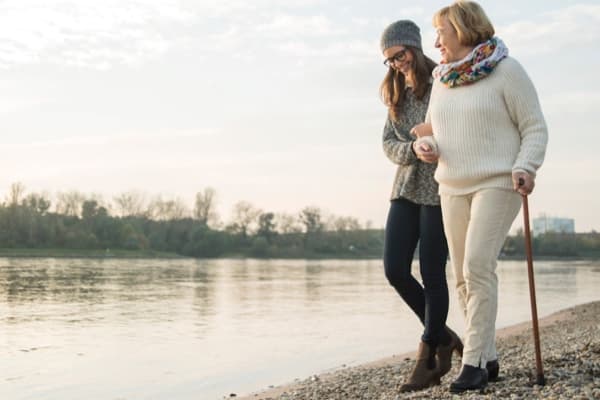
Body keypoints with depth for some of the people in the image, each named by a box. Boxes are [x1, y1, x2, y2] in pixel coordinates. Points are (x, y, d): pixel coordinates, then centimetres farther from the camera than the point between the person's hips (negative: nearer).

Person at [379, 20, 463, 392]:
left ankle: (428, 356, 9)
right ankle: (444, 338, 17)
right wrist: (412, 149, -12)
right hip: (407, 187, 6)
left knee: (432, 273, -4)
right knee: (395, 270, -1)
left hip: (440, 188, -6)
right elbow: (389, 143, 8)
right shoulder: (398, 94, 15)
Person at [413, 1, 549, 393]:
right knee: (465, 276, 5)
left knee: (478, 268, -17)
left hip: (498, 184, -6)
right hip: (453, 187, 7)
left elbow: (535, 128, -5)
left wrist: (525, 168, -22)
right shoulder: (443, 78, 12)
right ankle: (489, 358, 17)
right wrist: (424, 148, -1)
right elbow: (432, 129, 22)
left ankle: (474, 362, -11)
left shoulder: (506, 70, -6)